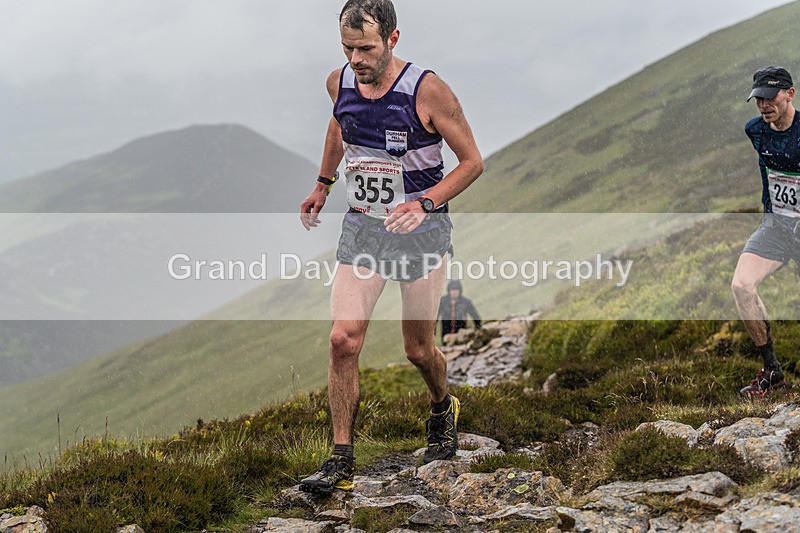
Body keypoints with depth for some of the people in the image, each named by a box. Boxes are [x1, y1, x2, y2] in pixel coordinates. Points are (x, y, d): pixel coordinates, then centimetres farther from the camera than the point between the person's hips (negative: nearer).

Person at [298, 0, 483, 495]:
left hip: (421, 231, -3)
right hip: (361, 228, 3)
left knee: (418, 349, 8)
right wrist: (323, 184, 23)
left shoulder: (427, 90, -19)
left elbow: (473, 161, -11)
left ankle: (443, 409, 42)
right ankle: (341, 462, -4)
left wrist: (425, 204, -23)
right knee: (344, 339, -11)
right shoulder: (340, 82, -3)